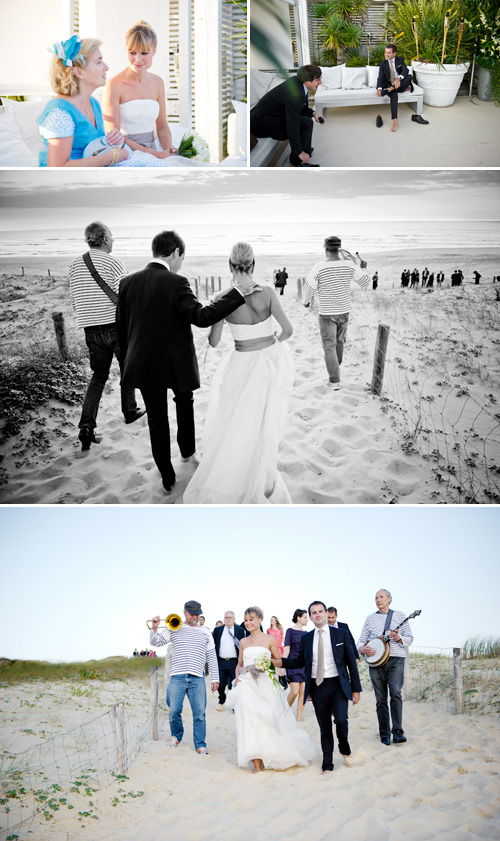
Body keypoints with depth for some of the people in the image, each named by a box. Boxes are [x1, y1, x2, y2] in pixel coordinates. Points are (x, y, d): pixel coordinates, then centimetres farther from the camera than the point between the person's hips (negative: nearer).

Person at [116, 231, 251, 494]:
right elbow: (202, 317, -28)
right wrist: (237, 293, -25)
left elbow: (121, 327, 4)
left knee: (156, 418, 12)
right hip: (176, 363, -3)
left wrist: (129, 360, 17)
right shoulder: (176, 283, -18)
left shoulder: (127, 282, -2)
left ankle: (167, 477, 16)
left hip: (143, 364, 3)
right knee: (184, 402, 26)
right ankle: (187, 451, 44)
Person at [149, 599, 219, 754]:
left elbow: (212, 657, 14)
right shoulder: (174, 629, 10)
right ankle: (176, 735, 27)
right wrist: (154, 628, -8)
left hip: (197, 678, 1)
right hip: (177, 677, 0)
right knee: (174, 711, 0)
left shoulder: (205, 633, 13)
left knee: (199, 712, -4)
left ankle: (200, 744, 6)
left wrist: (215, 678, 9)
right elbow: (155, 642, 10)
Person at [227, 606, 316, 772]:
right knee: (250, 722, -6)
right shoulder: (243, 642, 13)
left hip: (265, 685, -3)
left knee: (269, 721, -1)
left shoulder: (269, 640, 3)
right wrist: (238, 676, 2)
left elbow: (279, 661, 8)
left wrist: (268, 661, -12)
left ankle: (278, 759, 17)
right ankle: (257, 763, -5)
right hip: (247, 685, 3)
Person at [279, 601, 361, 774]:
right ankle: (327, 764, 18)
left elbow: (351, 662, 4)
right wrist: (281, 661, -2)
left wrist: (356, 688, 0)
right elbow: (300, 661, 16)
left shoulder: (340, 634, 3)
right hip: (317, 687, 2)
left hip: (338, 685, -2)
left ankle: (345, 749, 10)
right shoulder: (306, 638, 9)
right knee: (324, 727, 6)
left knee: (341, 720, -19)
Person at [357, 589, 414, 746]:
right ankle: (384, 735, 7)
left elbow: (410, 638, 9)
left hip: (395, 659, -2)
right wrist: (363, 649, -7)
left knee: (396, 692, -21)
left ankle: (397, 732, -20)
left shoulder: (399, 615, 11)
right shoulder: (370, 618, 16)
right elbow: (361, 640, 15)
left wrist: (398, 638, -11)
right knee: (381, 699, 1)